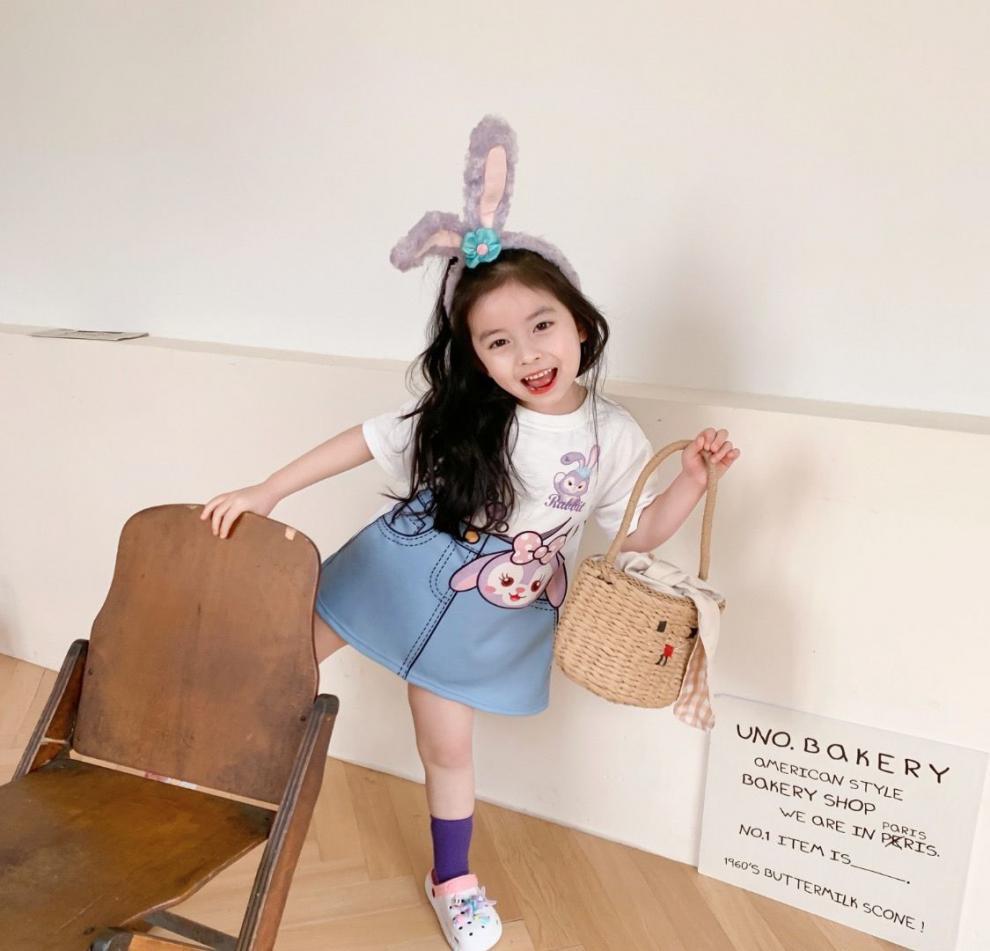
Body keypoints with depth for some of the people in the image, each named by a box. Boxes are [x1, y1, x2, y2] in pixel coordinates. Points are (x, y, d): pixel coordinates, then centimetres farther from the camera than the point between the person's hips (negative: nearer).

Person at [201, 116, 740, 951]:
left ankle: (451, 881, 39)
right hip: (403, 575, 0)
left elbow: (641, 534, -1)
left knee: (448, 743, 13)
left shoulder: (613, 437, -13)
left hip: (490, 621, 1)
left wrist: (695, 478, -18)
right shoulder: (459, 414, -18)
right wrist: (264, 494, -7)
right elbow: (364, 440, -8)